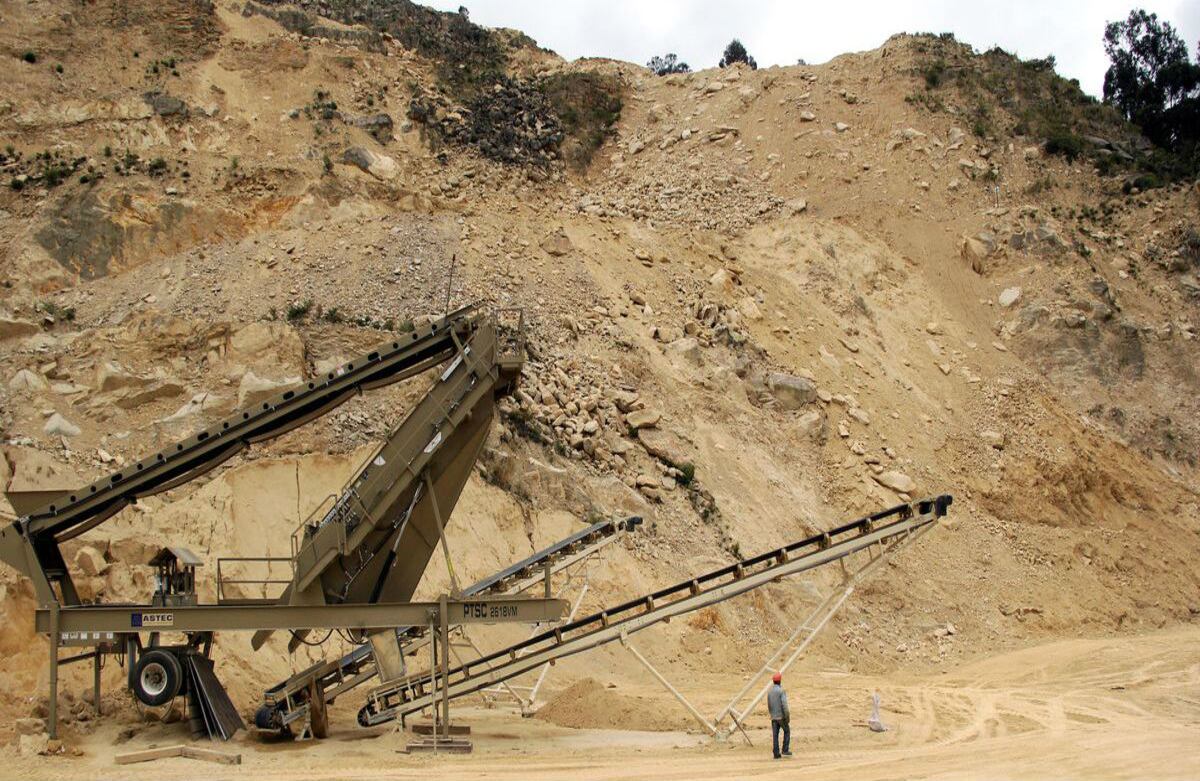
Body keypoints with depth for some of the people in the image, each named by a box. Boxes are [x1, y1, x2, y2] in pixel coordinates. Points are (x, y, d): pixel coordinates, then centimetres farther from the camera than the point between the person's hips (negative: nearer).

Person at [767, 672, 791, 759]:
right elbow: (784, 704, -20)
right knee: (787, 731, 14)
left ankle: (776, 753, 2)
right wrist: (787, 716, -15)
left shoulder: (769, 692, 8)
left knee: (775, 735, 4)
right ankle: (785, 750, 10)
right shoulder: (781, 691, -13)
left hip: (773, 717, 5)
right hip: (781, 716, -5)